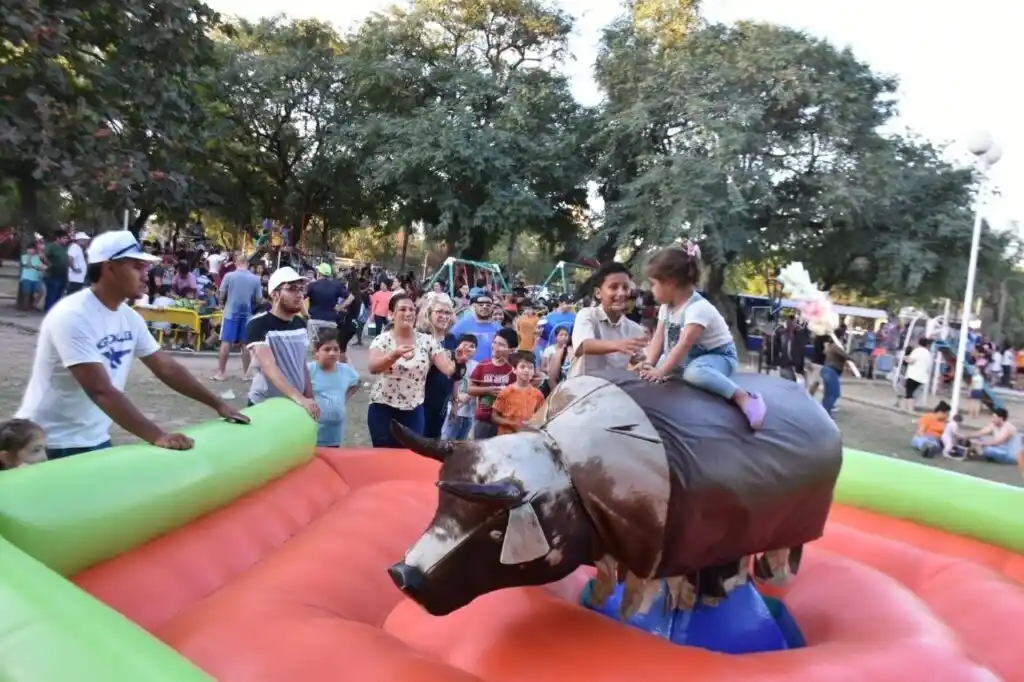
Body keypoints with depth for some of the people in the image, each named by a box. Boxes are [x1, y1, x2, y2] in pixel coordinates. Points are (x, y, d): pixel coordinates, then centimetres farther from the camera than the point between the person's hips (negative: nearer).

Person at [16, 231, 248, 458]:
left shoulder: (129, 318, 0)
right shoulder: (72, 317, -25)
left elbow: (166, 367, 6)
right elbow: (101, 390, -33)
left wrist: (217, 404, 2)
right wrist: (157, 436, -40)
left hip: (94, 439, 8)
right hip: (53, 443, -8)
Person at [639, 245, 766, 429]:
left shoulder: (697, 308, -28)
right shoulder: (666, 307, 0)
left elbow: (684, 346, -34)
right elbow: (658, 339, -4)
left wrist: (661, 371, -37)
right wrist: (649, 365, -18)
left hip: (719, 356, -10)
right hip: (691, 358, 10)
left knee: (694, 372, -38)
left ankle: (743, 398, -32)